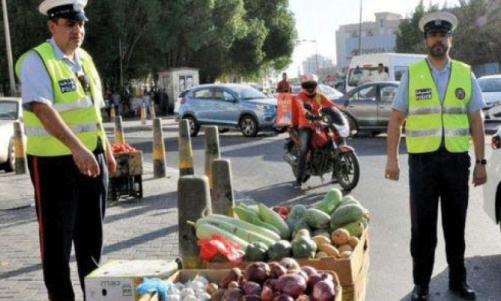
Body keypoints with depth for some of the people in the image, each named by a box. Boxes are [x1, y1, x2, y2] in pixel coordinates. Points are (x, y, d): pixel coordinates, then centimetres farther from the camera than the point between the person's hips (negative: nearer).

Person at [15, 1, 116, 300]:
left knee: (91, 234, 16)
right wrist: (76, 147, -36)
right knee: (57, 237, 2)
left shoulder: (85, 59, 11)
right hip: (55, 162, -7)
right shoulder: (36, 61, -12)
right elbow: (42, 109, -26)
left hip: (93, 158, 7)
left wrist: (107, 149, 18)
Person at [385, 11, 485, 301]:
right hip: (422, 160, -1)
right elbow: (396, 119, 3)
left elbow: (476, 121, 7)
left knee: (455, 224, 12)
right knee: (423, 226, 7)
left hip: (457, 160, 2)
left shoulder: (466, 74, 6)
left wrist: (480, 162, 3)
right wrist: (392, 158, -3)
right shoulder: (412, 74, 2)